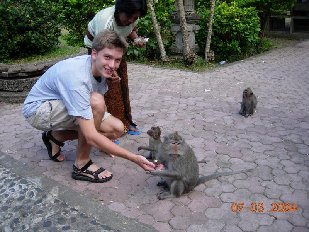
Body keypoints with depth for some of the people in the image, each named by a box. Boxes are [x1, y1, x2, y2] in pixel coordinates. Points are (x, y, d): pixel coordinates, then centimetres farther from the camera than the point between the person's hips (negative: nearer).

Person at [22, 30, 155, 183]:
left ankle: (55, 137, 10)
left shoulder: (101, 68, -10)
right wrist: (135, 158, -37)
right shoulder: (77, 78, -35)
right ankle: (82, 165, -15)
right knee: (96, 101, -34)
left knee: (117, 129, -6)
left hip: (63, 104, 8)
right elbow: (91, 137, -38)